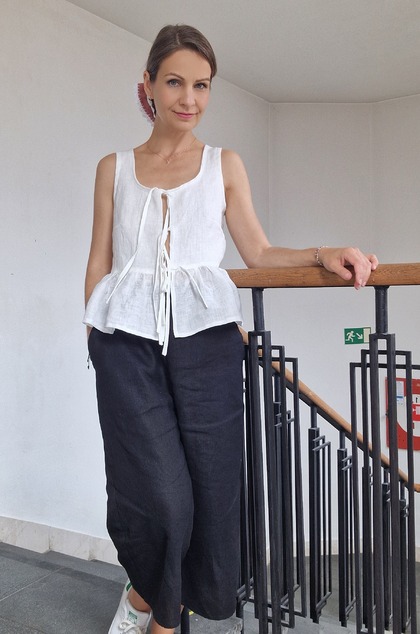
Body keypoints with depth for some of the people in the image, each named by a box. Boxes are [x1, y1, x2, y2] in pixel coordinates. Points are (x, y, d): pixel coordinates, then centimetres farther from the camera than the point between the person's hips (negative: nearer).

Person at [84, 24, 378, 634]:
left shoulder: (224, 164, 15)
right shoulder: (114, 168, 15)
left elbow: (258, 251, 8)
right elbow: (99, 260, 11)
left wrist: (323, 255, -9)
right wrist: (96, 336, 0)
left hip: (204, 336, 1)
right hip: (128, 337, 0)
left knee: (211, 489, -1)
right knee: (161, 496, -10)